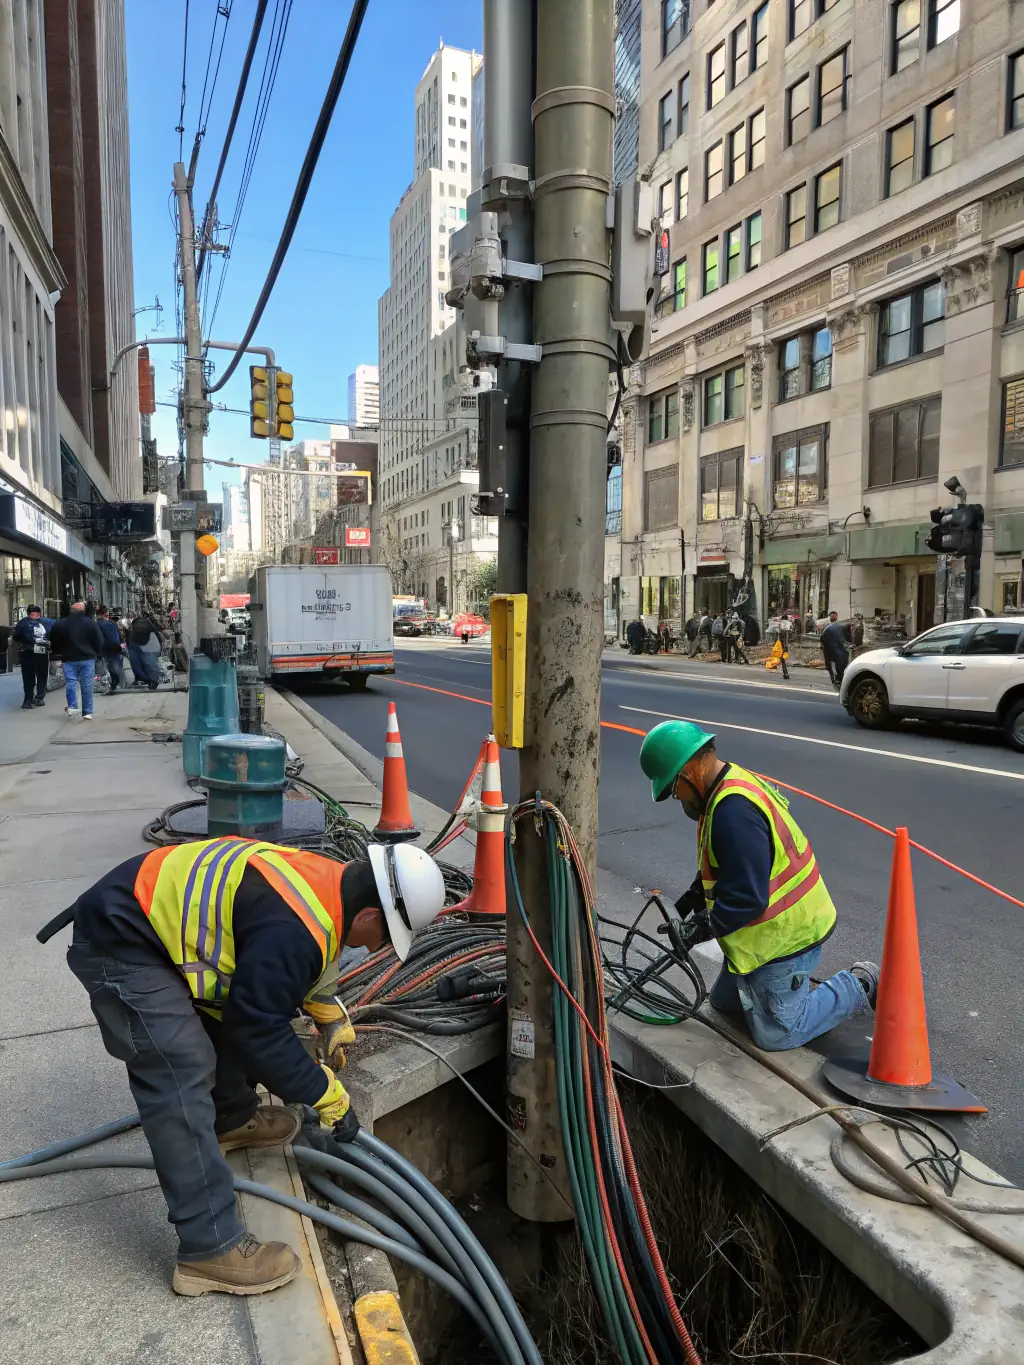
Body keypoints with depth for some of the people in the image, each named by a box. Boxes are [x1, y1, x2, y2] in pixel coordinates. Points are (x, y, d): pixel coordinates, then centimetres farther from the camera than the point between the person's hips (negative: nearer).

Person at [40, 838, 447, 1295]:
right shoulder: (294, 929, -29)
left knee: (234, 1004, 21)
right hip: (119, 943, -10)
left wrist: (331, 1018, 25)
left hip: (154, 911, 10)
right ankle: (209, 1250, -7)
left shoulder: (324, 879, 1)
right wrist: (327, 1095, -9)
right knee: (182, 1077, -14)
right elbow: (259, 1030, -21)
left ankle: (231, 1120, 43)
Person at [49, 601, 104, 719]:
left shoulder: (60, 624, -1)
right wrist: (98, 655, 11)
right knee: (87, 685, 2)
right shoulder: (90, 623, -4)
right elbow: (99, 641, -1)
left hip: (69, 659, 0)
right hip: (87, 659, 0)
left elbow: (54, 642, 7)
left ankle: (72, 706, -15)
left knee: (70, 682, 3)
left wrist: (59, 654, 19)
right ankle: (87, 712, 4)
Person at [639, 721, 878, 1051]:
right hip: (769, 931, 11)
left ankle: (859, 987, 13)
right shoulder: (732, 787, 3)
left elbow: (747, 898, -32)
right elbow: (718, 870, 14)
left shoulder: (733, 810, -32)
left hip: (784, 936, -11)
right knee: (724, 999, 23)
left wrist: (706, 927, -18)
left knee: (776, 1034, 3)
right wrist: (686, 905, 6)